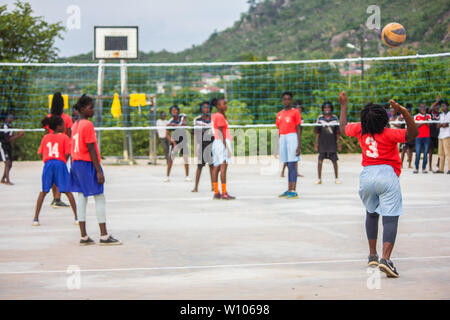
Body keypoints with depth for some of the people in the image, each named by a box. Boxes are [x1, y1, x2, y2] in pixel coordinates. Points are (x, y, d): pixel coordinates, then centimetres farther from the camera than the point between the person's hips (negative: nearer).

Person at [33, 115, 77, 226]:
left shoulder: (46, 137, 11)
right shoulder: (65, 137, 1)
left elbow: (41, 153, 7)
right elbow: (67, 154, -7)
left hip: (48, 163, 3)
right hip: (60, 163, -3)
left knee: (44, 191, 10)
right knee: (67, 191, 5)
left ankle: (36, 218, 5)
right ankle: (76, 217, 5)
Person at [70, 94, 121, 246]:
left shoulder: (75, 125, 12)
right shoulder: (88, 125, -14)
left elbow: (74, 148, 13)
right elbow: (91, 149, -17)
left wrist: (75, 166, 18)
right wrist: (99, 171, -17)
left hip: (76, 164, 9)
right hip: (88, 164, -8)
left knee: (81, 198, 7)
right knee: (99, 198, -2)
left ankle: (84, 236, 7)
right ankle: (104, 236, -1)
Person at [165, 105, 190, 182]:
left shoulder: (183, 117, -5)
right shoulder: (170, 122, -9)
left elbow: (184, 124, -23)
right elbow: (167, 134, -13)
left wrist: (174, 125, -28)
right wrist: (173, 141, -26)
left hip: (183, 138, 1)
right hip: (174, 140, -1)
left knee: (186, 157, -1)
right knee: (171, 156, -9)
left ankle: (187, 176, 7)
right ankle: (167, 176, -6)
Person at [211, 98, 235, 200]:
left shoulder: (214, 116, 16)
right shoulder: (220, 116, -10)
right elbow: (221, 133, -16)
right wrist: (226, 146, -18)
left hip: (216, 142, 10)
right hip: (222, 142, -10)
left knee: (216, 167, 8)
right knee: (223, 167, -12)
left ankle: (216, 193, 10)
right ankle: (224, 193, -17)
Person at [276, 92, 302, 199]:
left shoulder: (295, 112, -1)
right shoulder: (279, 114, 17)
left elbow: (298, 130, -5)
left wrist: (299, 146, -12)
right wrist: (278, 146, 17)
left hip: (292, 138, -6)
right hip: (282, 139, 6)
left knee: (292, 165, -10)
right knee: (288, 166, 9)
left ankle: (294, 191, -12)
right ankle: (289, 190, 11)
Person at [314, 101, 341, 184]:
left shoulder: (334, 118, 5)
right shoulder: (320, 118, 3)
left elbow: (337, 131, 8)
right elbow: (317, 131, 5)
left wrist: (338, 142, 5)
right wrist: (316, 142, 1)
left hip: (332, 142, 0)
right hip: (322, 142, 0)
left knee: (334, 160, 3)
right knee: (320, 160, -1)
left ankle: (336, 178, 14)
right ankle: (319, 179, 7)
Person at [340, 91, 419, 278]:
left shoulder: (359, 129, 2)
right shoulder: (388, 134, -12)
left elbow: (343, 128, 23)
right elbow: (413, 133, -18)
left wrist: (344, 106, 32)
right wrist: (404, 112, -27)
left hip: (366, 176, 5)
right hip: (387, 175, -5)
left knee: (371, 214, 24)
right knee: (390, 219, -7)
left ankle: (372, 255, 26)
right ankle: (385, 259, -22)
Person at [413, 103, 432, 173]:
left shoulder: (428, 116, 10)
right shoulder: (416, 116, 6)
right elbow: (415, 126, -4)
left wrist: (426, 118, -11)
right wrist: (423, 123, -13)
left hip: (426, 137, 1)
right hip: (419, 137, -1)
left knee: (425, 153, -1)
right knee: (418, 153, -5)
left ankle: (424, 168, 3)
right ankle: (416, 168, 2)